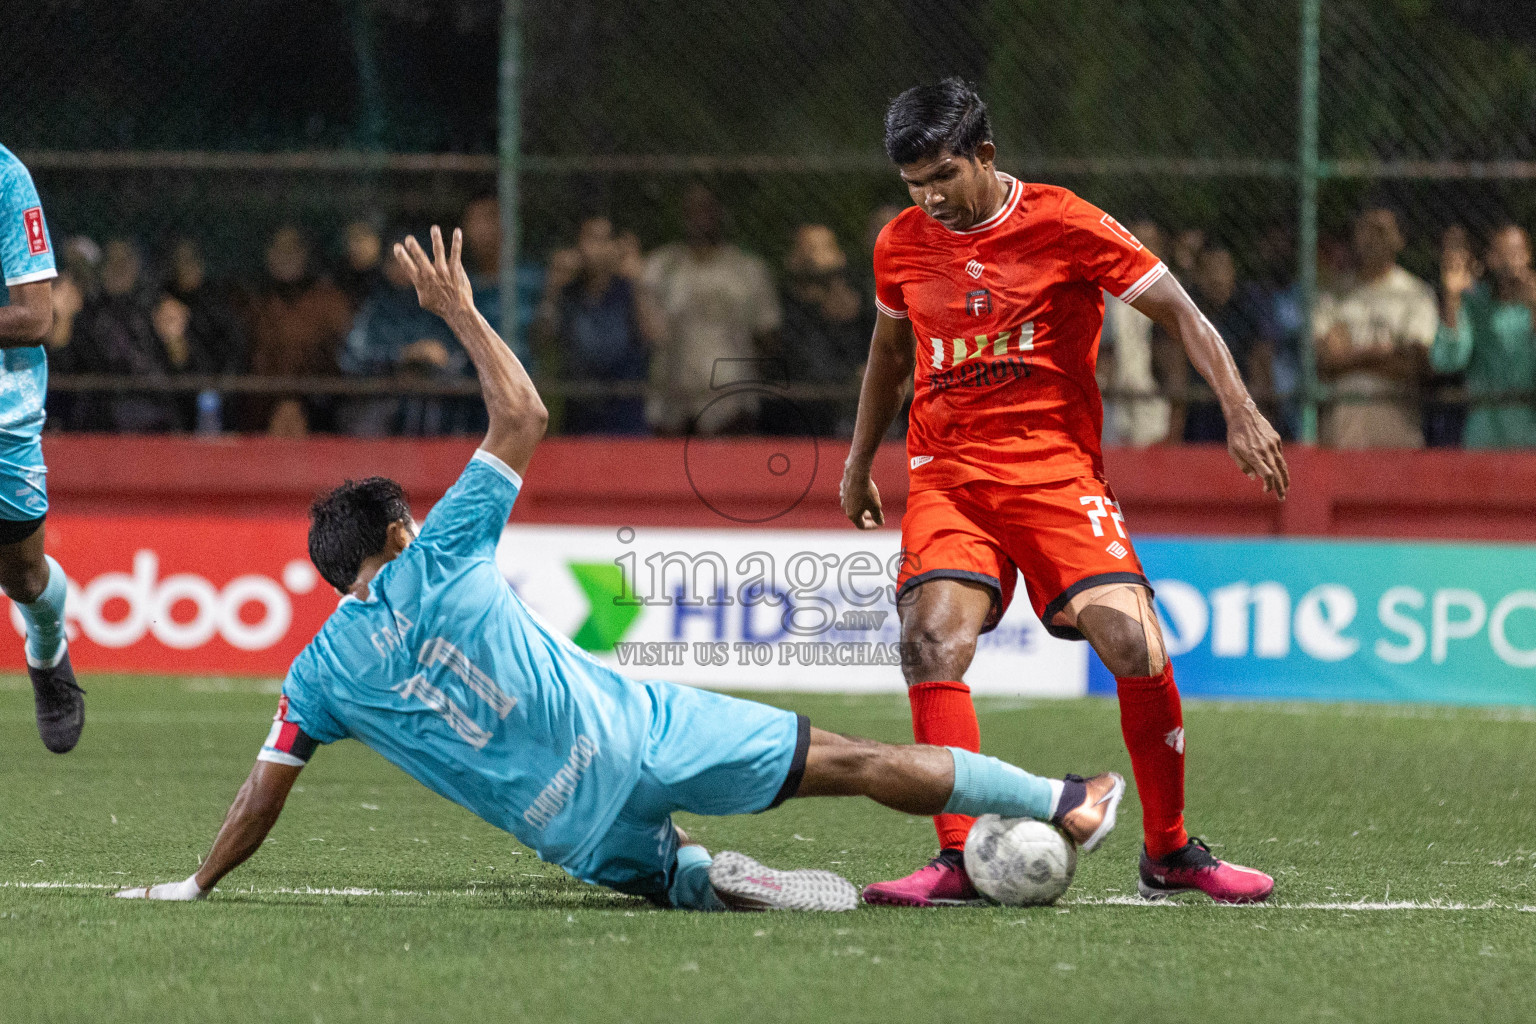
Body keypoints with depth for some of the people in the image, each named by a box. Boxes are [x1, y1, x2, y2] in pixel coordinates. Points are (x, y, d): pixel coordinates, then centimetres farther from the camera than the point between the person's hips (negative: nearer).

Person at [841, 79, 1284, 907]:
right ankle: (959, 858, -20)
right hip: (945, 475, 2)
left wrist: (1239, 411, -10)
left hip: (1056, 466, -2)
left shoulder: (1065, 225, -5)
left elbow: (1178, 313, -1)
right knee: (933, 639, -22)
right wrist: (858, 464, 32)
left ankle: (1169, 852, 2)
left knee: (1134, 645, -16)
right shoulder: (902, 246, 7)